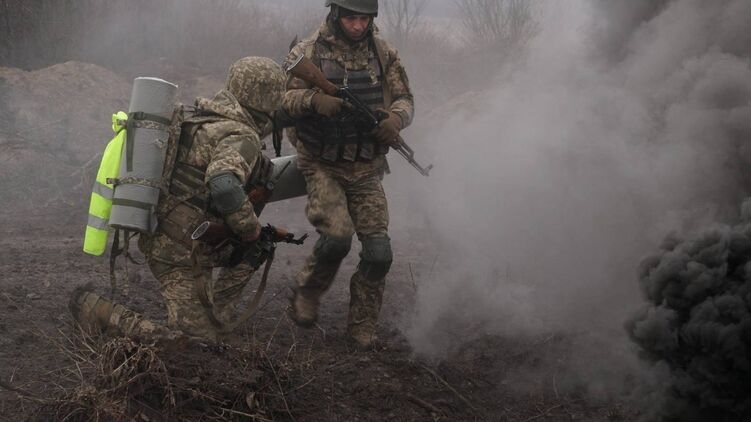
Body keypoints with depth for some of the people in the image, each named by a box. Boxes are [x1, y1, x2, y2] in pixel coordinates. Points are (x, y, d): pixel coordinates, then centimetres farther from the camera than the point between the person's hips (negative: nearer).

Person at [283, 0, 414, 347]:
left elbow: (404, 98, 7)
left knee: (378, 252, -4)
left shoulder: (383, 54, 2)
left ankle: (362, 326, 14)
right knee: (337, 236, -21)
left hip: (366, 171, 3)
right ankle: (307, 292, 9)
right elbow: (277, 96, -13)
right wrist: (313, 99, -33)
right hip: (322, 167, -3)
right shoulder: (308, 52, -7)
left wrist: (396, 116, -17)